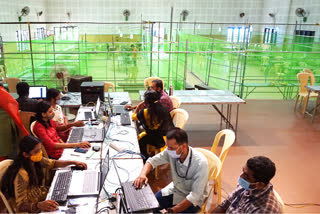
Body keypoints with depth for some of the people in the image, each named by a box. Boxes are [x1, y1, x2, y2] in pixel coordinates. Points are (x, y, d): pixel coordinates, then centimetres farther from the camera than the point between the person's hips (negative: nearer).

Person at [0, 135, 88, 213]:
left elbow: (53, 163, 10)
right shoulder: (21, 175, -31)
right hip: (31, 206, -7)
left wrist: (74, 162, 1)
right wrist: (39, 205, -47)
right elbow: (20, 206, -29)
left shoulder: (36, 160, -9)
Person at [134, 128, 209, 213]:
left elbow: (195, 196, -29)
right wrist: (142, 175, -24)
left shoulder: (200, 163, -33)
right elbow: (152, 161, -4)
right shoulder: (171, 152, -19)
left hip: (193, 199, -4)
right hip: (175, 189, 4)